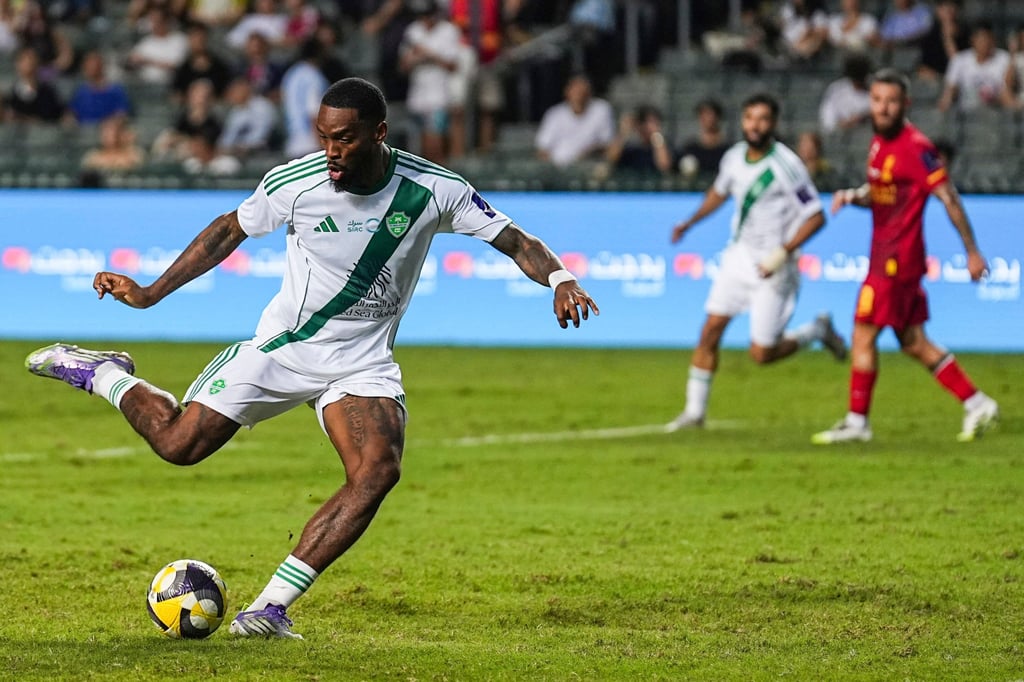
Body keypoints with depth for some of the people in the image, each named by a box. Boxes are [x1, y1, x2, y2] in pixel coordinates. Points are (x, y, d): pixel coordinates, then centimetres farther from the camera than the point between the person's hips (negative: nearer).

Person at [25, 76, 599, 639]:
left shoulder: (434, 189, -16)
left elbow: (515, 240, -7)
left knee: (379, 470, -25)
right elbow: (230, 231, 2)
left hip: (364, 363, 0)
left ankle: (270, 609, -21)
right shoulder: (294, 182, -15)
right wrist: (150, 293, 0)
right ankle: (103, 375, 27)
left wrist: (561, 279, -28)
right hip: (283, 345, 0)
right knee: (180, 444, -7)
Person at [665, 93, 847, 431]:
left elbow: (815, 216, -16)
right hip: (738, 255, 6)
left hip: (773, 266, -6)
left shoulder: (786, 166, -19)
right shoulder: (734, 157, 2)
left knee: (762, 353, -3)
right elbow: (719, 191, 25)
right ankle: (694, 410, 3)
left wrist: (783, 253, -22)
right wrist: (690, 223, 17)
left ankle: (819, 330, 23)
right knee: (710, 331, -5)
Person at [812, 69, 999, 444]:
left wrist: (972, 252, -14)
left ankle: (856, 421, 3)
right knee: (914, 343, 12)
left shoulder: (916, 147, -15)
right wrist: (851, 196, 2)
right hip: (884, 255, 9)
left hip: (896, 258, -9)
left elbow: (949, 198, -15)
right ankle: (977, 404, 18)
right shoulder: (880, 142, 12)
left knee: (863, 336, -6)